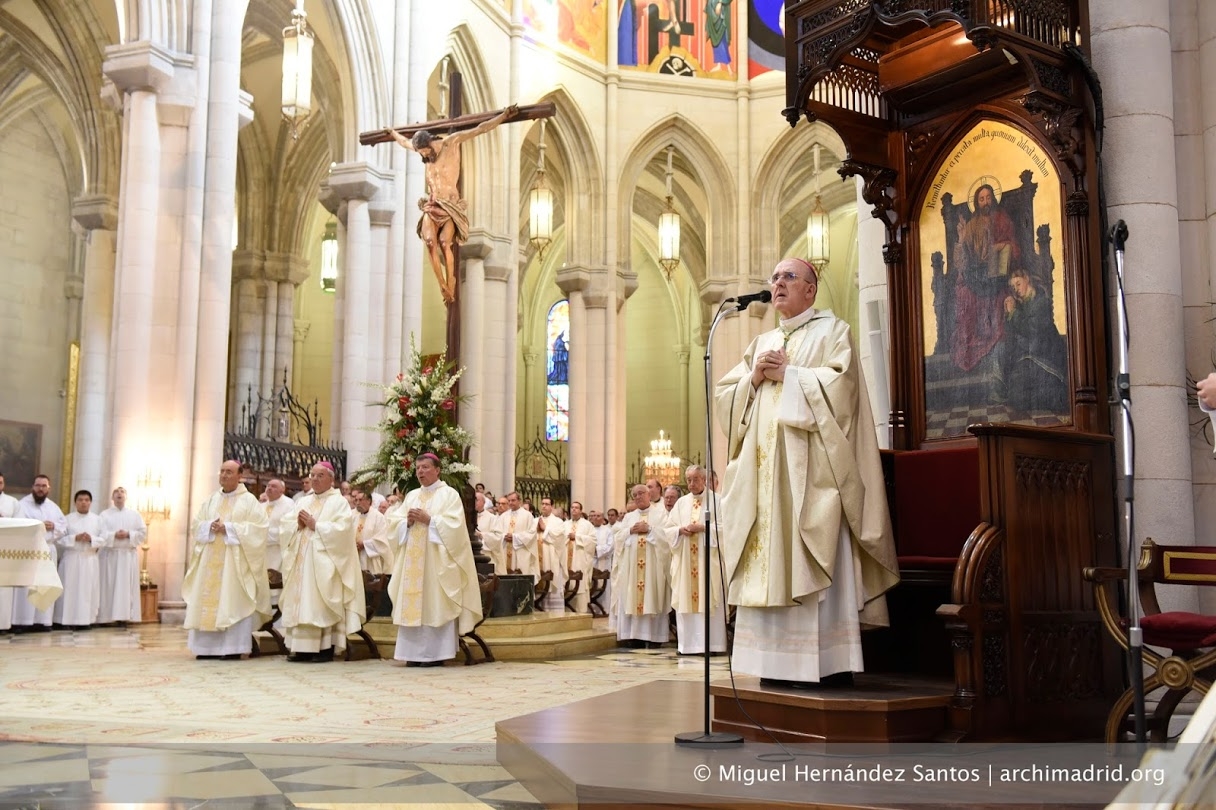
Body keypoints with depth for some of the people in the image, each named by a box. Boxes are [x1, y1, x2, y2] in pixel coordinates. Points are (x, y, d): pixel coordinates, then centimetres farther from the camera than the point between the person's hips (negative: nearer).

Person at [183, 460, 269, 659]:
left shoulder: (249, 500, 1)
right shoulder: (211, 500, 17)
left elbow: (258, 527, -9)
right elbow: (196, 525, 14)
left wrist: (228, 528, -14)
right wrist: (210, 526, -8)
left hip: (235, 560, -5)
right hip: (210, 559, 5)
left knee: (233, 601, -7)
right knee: (208, 599, 1)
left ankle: (233, 648, -6)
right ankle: (208, 646, 5)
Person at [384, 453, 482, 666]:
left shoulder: (449, 494, 1)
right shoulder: (411, 496, 18)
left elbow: (454, 524, -11)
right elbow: (393, 521, 12)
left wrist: (428, 520, -14)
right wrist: (408, 521, -7)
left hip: (437, 560, -6)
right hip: (413, 560, 6)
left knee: (435, 605, -7)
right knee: (412, 604, 1)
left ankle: (435, 653, -4)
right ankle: (414, 652, 5)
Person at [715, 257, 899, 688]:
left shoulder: (832, 331, 6)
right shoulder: (761, 342, 23)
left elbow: (839, 384, -12)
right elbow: (724, 396, 16)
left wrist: (787, 373, -5)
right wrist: (754, 378, -2)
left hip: (809, 469, -6)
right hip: (764, 469, 6)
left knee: (814, 568, -10)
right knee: (769, 567, 1)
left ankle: (825, 662, -6)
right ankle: (778, 662, 4)